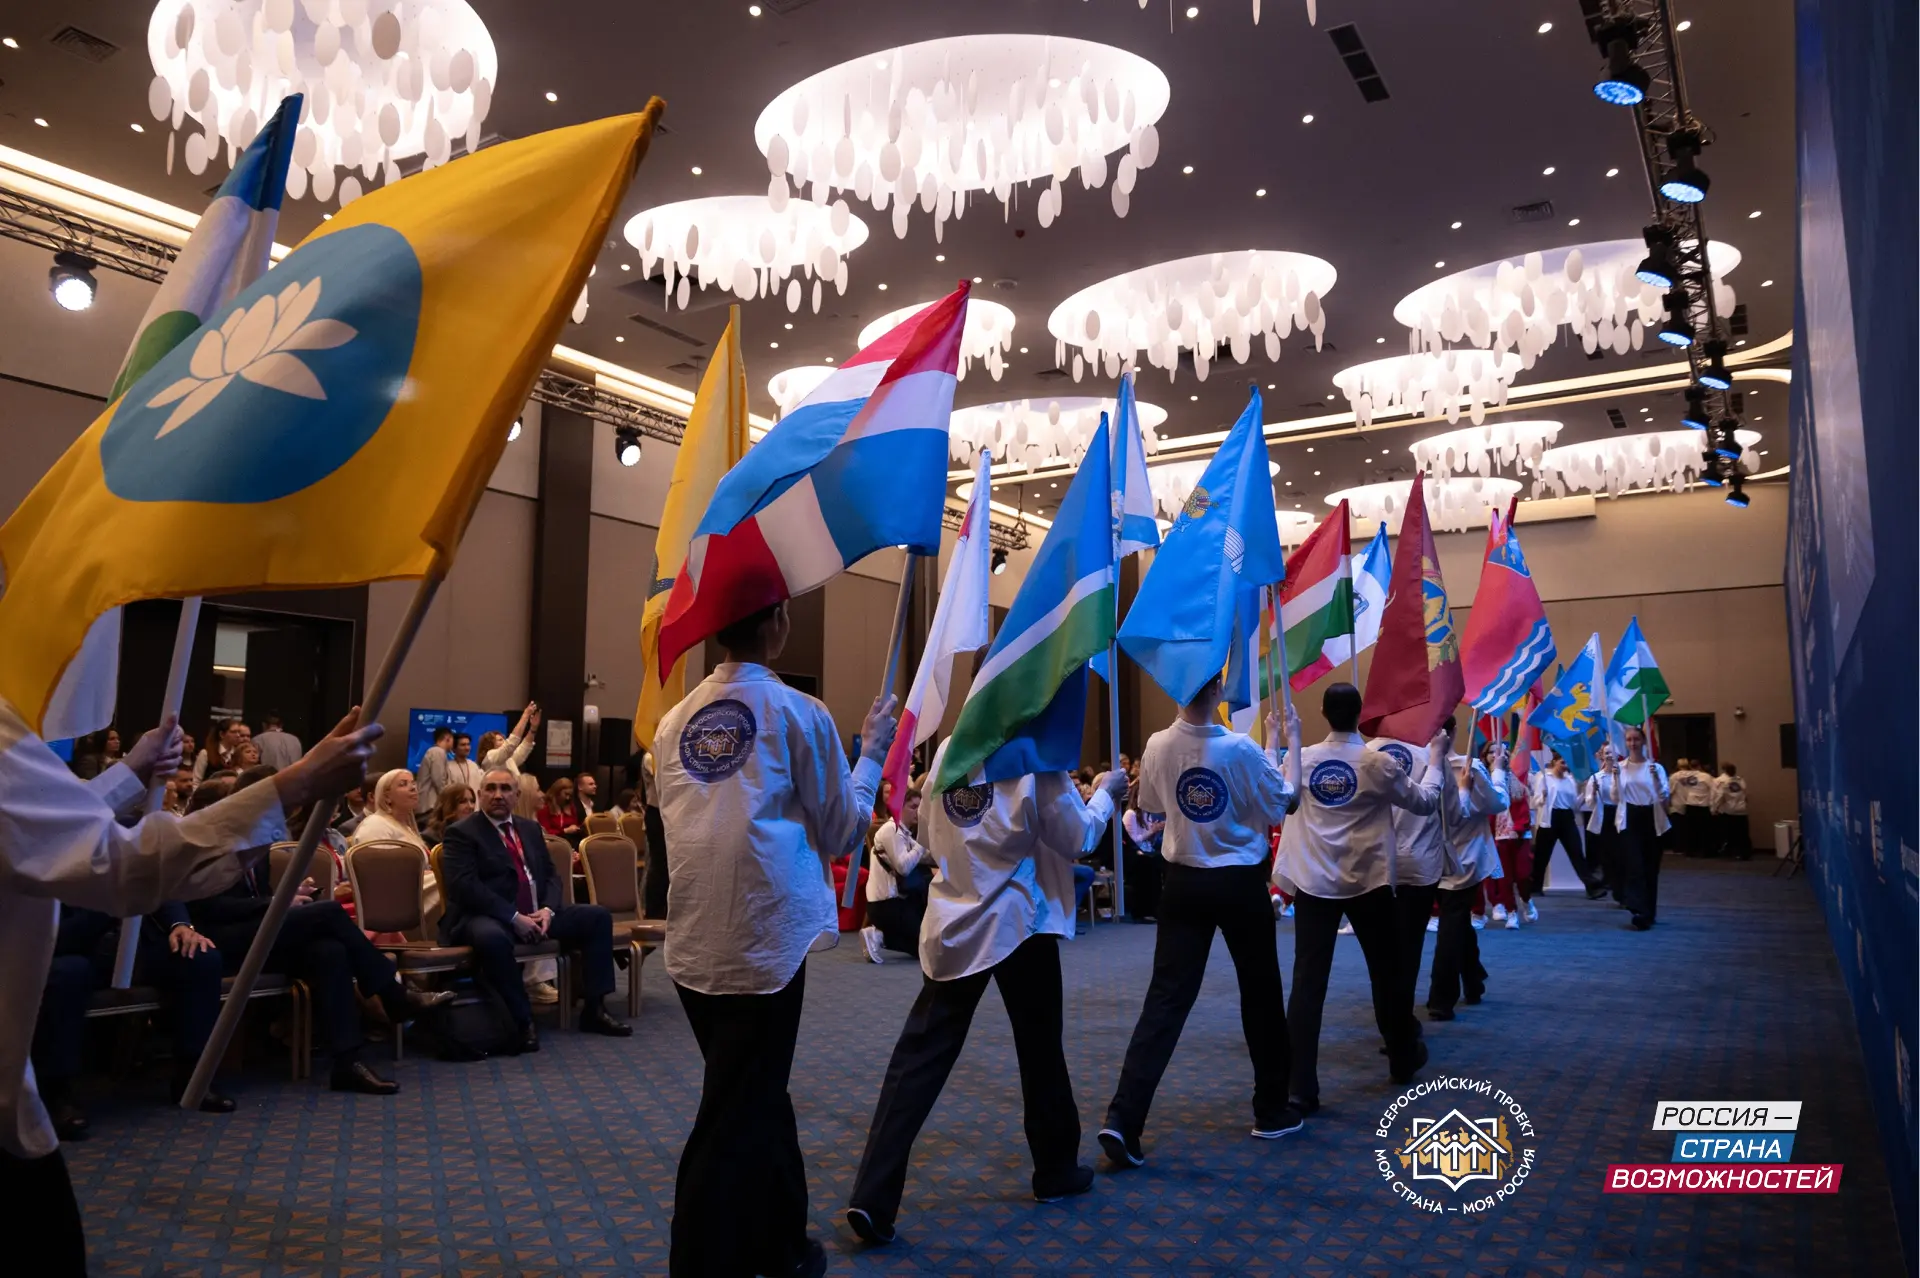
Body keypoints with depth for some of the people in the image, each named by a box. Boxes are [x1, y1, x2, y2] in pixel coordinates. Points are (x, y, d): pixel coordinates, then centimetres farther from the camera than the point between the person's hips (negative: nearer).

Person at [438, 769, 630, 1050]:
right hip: (488, 917, -7)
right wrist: (513, 916, -21)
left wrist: (548, 909, -6)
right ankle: (522, 1021, -23)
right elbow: (464, 886, -16)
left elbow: (550, 875, 16)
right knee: (492, 937, -41)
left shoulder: (530, 828, 18)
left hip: (536, 914, 7)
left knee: (598, 916, -5)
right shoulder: (461, 832, -3)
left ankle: (593, 1010, -4)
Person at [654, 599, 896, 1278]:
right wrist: (872, 750, 13)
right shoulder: (798, 712, -7)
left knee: (756, 1101, 22)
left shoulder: (674, 720, 8)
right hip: (763, 943, -6)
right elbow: (840, 830, 0)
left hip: (692, 945, 6)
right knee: (733, 1123, 3)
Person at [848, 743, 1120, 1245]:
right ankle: (1056, 1170, 32)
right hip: (1017, 920, -4)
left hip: (953, 922, 4)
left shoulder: (948, 748, 4)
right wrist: (1104, 794, 10)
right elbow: (1075, 839, -5)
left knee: (919, 1057, 3)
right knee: (1040, 1048, 16)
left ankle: (872, 1197, -3)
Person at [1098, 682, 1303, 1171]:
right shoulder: (1240, 748, -15)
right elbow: (1286, 801, -2)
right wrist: (1290, 739, 8)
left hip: (1184, 883, 2)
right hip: (1240, 884, -2)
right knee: (1260, 994, 15)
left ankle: (1123, 1118, -9)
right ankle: (1272, 1111, 29)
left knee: (1166, 999, 1)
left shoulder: (1157, 746, -6)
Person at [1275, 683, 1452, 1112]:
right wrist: (1436, 757, 20)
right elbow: (1425, 802, 7)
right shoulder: (1379, 763, -6)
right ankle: (1403, 1058, 39)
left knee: (1308, 981, -3)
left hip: (1314, 882, 1)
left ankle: (1300, 1087, -7)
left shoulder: (1302, 759, -2)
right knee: (1385, 971, 19)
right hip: (1368, 881, 0)